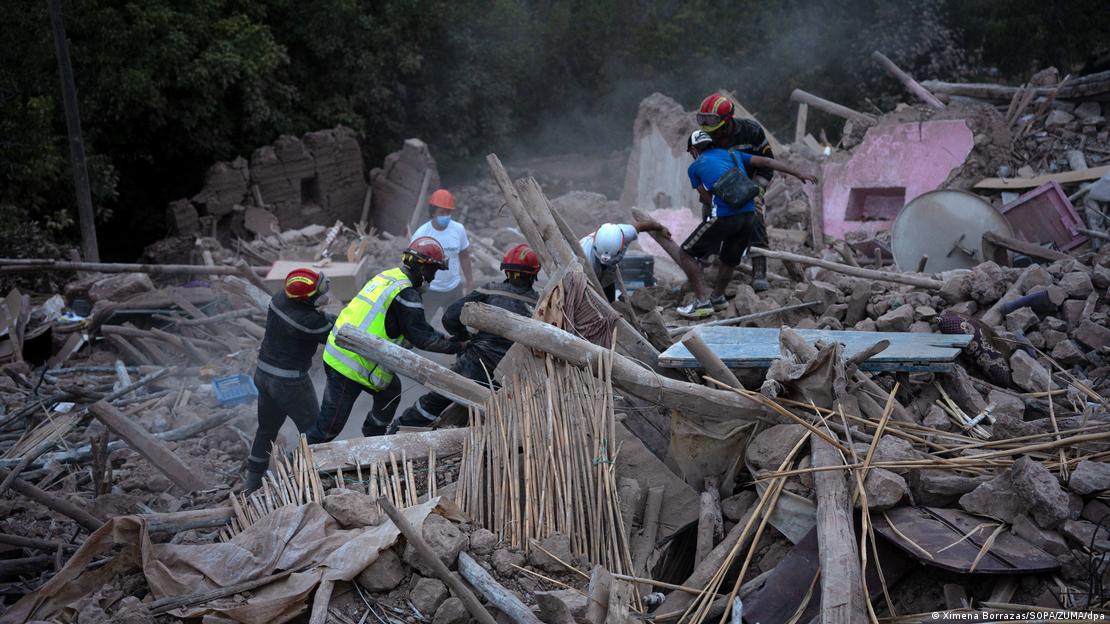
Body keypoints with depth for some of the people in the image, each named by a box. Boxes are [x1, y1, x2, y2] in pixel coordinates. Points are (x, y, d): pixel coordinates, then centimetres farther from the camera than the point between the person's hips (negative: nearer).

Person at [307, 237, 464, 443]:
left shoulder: (387, 277, 10)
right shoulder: (406, 294, -16)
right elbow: (422, 337, -15)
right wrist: (456, 345, -3)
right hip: (352, 366, -9)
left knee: (391, 389, 24)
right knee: (330, 425, 0)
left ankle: (373, 438, 37)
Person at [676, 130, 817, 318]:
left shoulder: (694, 167, 12)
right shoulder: (731, 154, 23)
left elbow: (708, 200, 10)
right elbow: (766, 162, 21)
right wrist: (798, 173, 25)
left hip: (722, 217, -5)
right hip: (749, 216, 5)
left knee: (687, 255, 8)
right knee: (729, 259, 26)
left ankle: (703, 302, 0)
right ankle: (717, 297, 43)